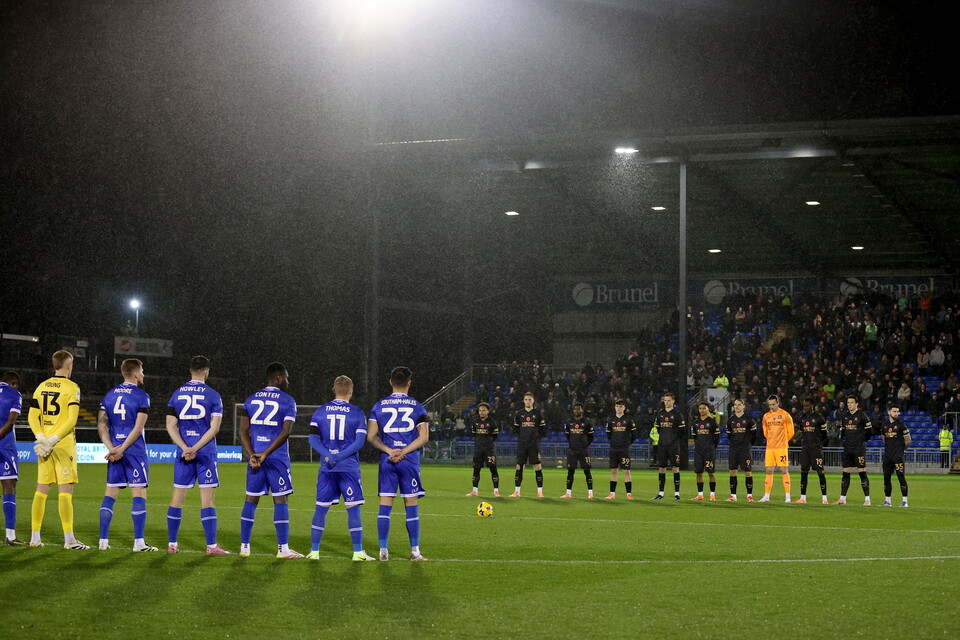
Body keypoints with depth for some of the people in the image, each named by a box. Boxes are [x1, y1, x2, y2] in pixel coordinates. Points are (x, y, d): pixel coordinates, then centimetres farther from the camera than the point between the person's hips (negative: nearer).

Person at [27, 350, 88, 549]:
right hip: (64, 446, -6)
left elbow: (32, 416, 5)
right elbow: (72, 419, -16)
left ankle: (35, 537, 14)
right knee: (65, 490, -5)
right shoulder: (71, 388, -7)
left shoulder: (41, 387, 11)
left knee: (41, 490, 11)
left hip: (44, 447, 6)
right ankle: (69, 539, -6)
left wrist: (42, 438, -5)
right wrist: (53, 441, -14)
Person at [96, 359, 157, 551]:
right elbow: (138, 428, -14)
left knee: (110, 494, 8)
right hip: (135, 452, -5)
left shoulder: (109, 395, 11)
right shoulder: (141, 396, -6)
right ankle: (138, 542, -6)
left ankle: (103, 541, 6)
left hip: (114, 451, 5)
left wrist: (111, 448, -4)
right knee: (139, 494, -2)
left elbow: (101, 425, 5)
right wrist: (121, 449, -13)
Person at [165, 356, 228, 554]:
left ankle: (172, 544, 11)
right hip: (206, 453, -3)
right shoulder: (212, 396, -2)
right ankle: (211, 546, -5)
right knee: (207, 498, -3)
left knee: (177, 497, 8)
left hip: (183, 453, 3)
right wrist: (195, 448, -13)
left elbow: (171, 426, 1)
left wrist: (185, 448, -7)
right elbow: (214, 427, -10)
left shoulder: (177, 395, 8)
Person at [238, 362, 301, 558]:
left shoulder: (251, 400, 12)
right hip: (277, 458, -4)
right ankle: (283, 548, -4)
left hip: (255, 456, 4)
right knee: (280, 500, -1)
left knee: (251, 499, 9)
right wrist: (265, 454, -14)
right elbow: (285, 432, -13)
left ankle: (244, 546, 9)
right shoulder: (287, 401, -2)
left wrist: (252, 455, -5)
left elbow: (243, 431, 3)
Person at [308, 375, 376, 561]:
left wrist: (329, 456, -9)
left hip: (326, 468, 3)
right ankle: (358, 552, 0)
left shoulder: (320, 412, 8)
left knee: (321, 508, 8)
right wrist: (339, 456, -11)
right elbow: (359, 442, -8)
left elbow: (313, 438, 0)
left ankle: (314, 551, 9)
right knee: (353, 508, 0)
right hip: (349, 468, -3)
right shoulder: (357, 413, 0)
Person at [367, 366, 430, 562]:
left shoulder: (379, 406, 6)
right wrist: (403, 452, -9)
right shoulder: (417, 407, 2)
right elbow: (424, 437, -4)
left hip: (387, 461, 1)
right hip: (410, 461, -1)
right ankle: (415, 551, 6)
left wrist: (389, 451, -5)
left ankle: (383, 551, 0)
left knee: (385, 506, 2)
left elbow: (371, 436, 0)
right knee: (411, 506, 4)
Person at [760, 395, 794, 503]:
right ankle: (766, 496, 7)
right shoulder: (766, 416, 10)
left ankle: (787, 496, -4)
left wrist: (783, 441, 10)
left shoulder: (785, 415, -3)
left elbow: (790, 432, 1)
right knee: (769, 471, 4)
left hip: (781, 447, -4)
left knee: (784, 470, -5)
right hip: (769, 447, 4)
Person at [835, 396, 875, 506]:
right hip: (847, 448, 6)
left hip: (859, 449, -6)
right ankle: (842, 499, 12)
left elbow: (869, 431, -3)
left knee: (862, 473, -7)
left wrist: (862, 440, 3)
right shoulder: (844, 416, 12)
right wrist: (844, 439, 12)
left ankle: (867, 499, -4)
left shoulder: (862, 415, -7)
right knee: (845, 473, 7)